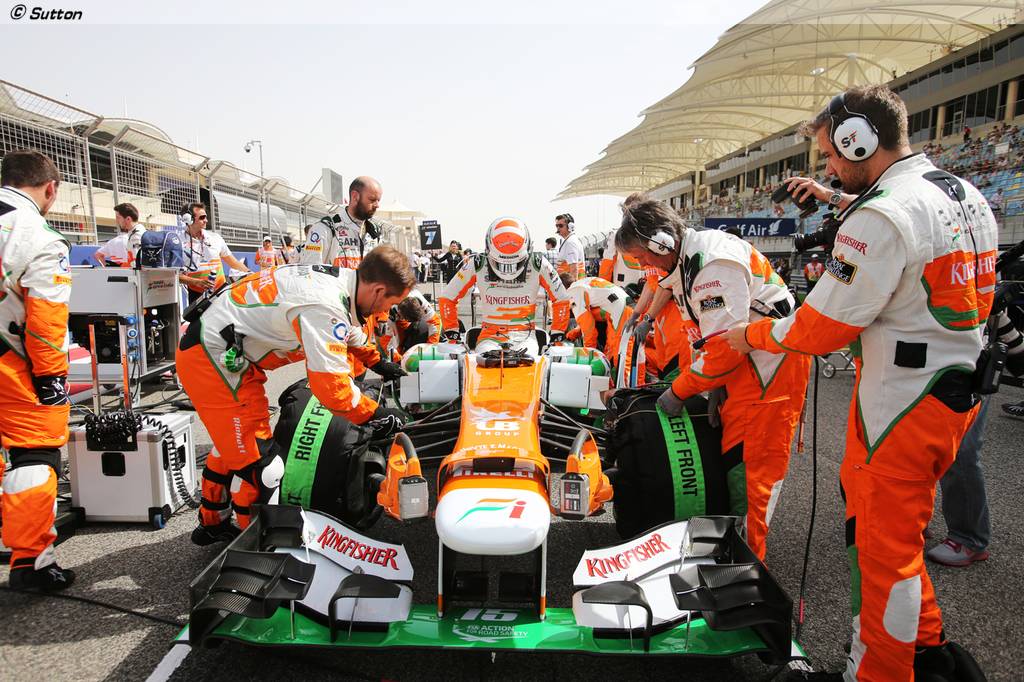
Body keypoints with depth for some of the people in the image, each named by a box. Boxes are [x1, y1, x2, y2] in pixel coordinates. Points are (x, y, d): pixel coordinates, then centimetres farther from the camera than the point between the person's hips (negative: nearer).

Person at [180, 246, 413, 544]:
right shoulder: (325, 306, -29)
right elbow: (332, 386, -32)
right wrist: (375, 415, -17)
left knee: (233, 442, 26)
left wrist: (378, 363, 29)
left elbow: (349, 328, 23)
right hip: (215, 359, -11)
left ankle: (212, 524, 45)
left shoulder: (336, 276, 0)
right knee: (258, 461, -5)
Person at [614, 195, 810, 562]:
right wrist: (708, 385, 8)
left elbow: (724, 343, -26)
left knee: (757, 466, -5)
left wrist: (679, 390, -16)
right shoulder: (683, 260, 9)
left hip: (772, 363, -10)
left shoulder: (715, 260, -23)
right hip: (740, 364, 10)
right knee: (729, 456, 12)